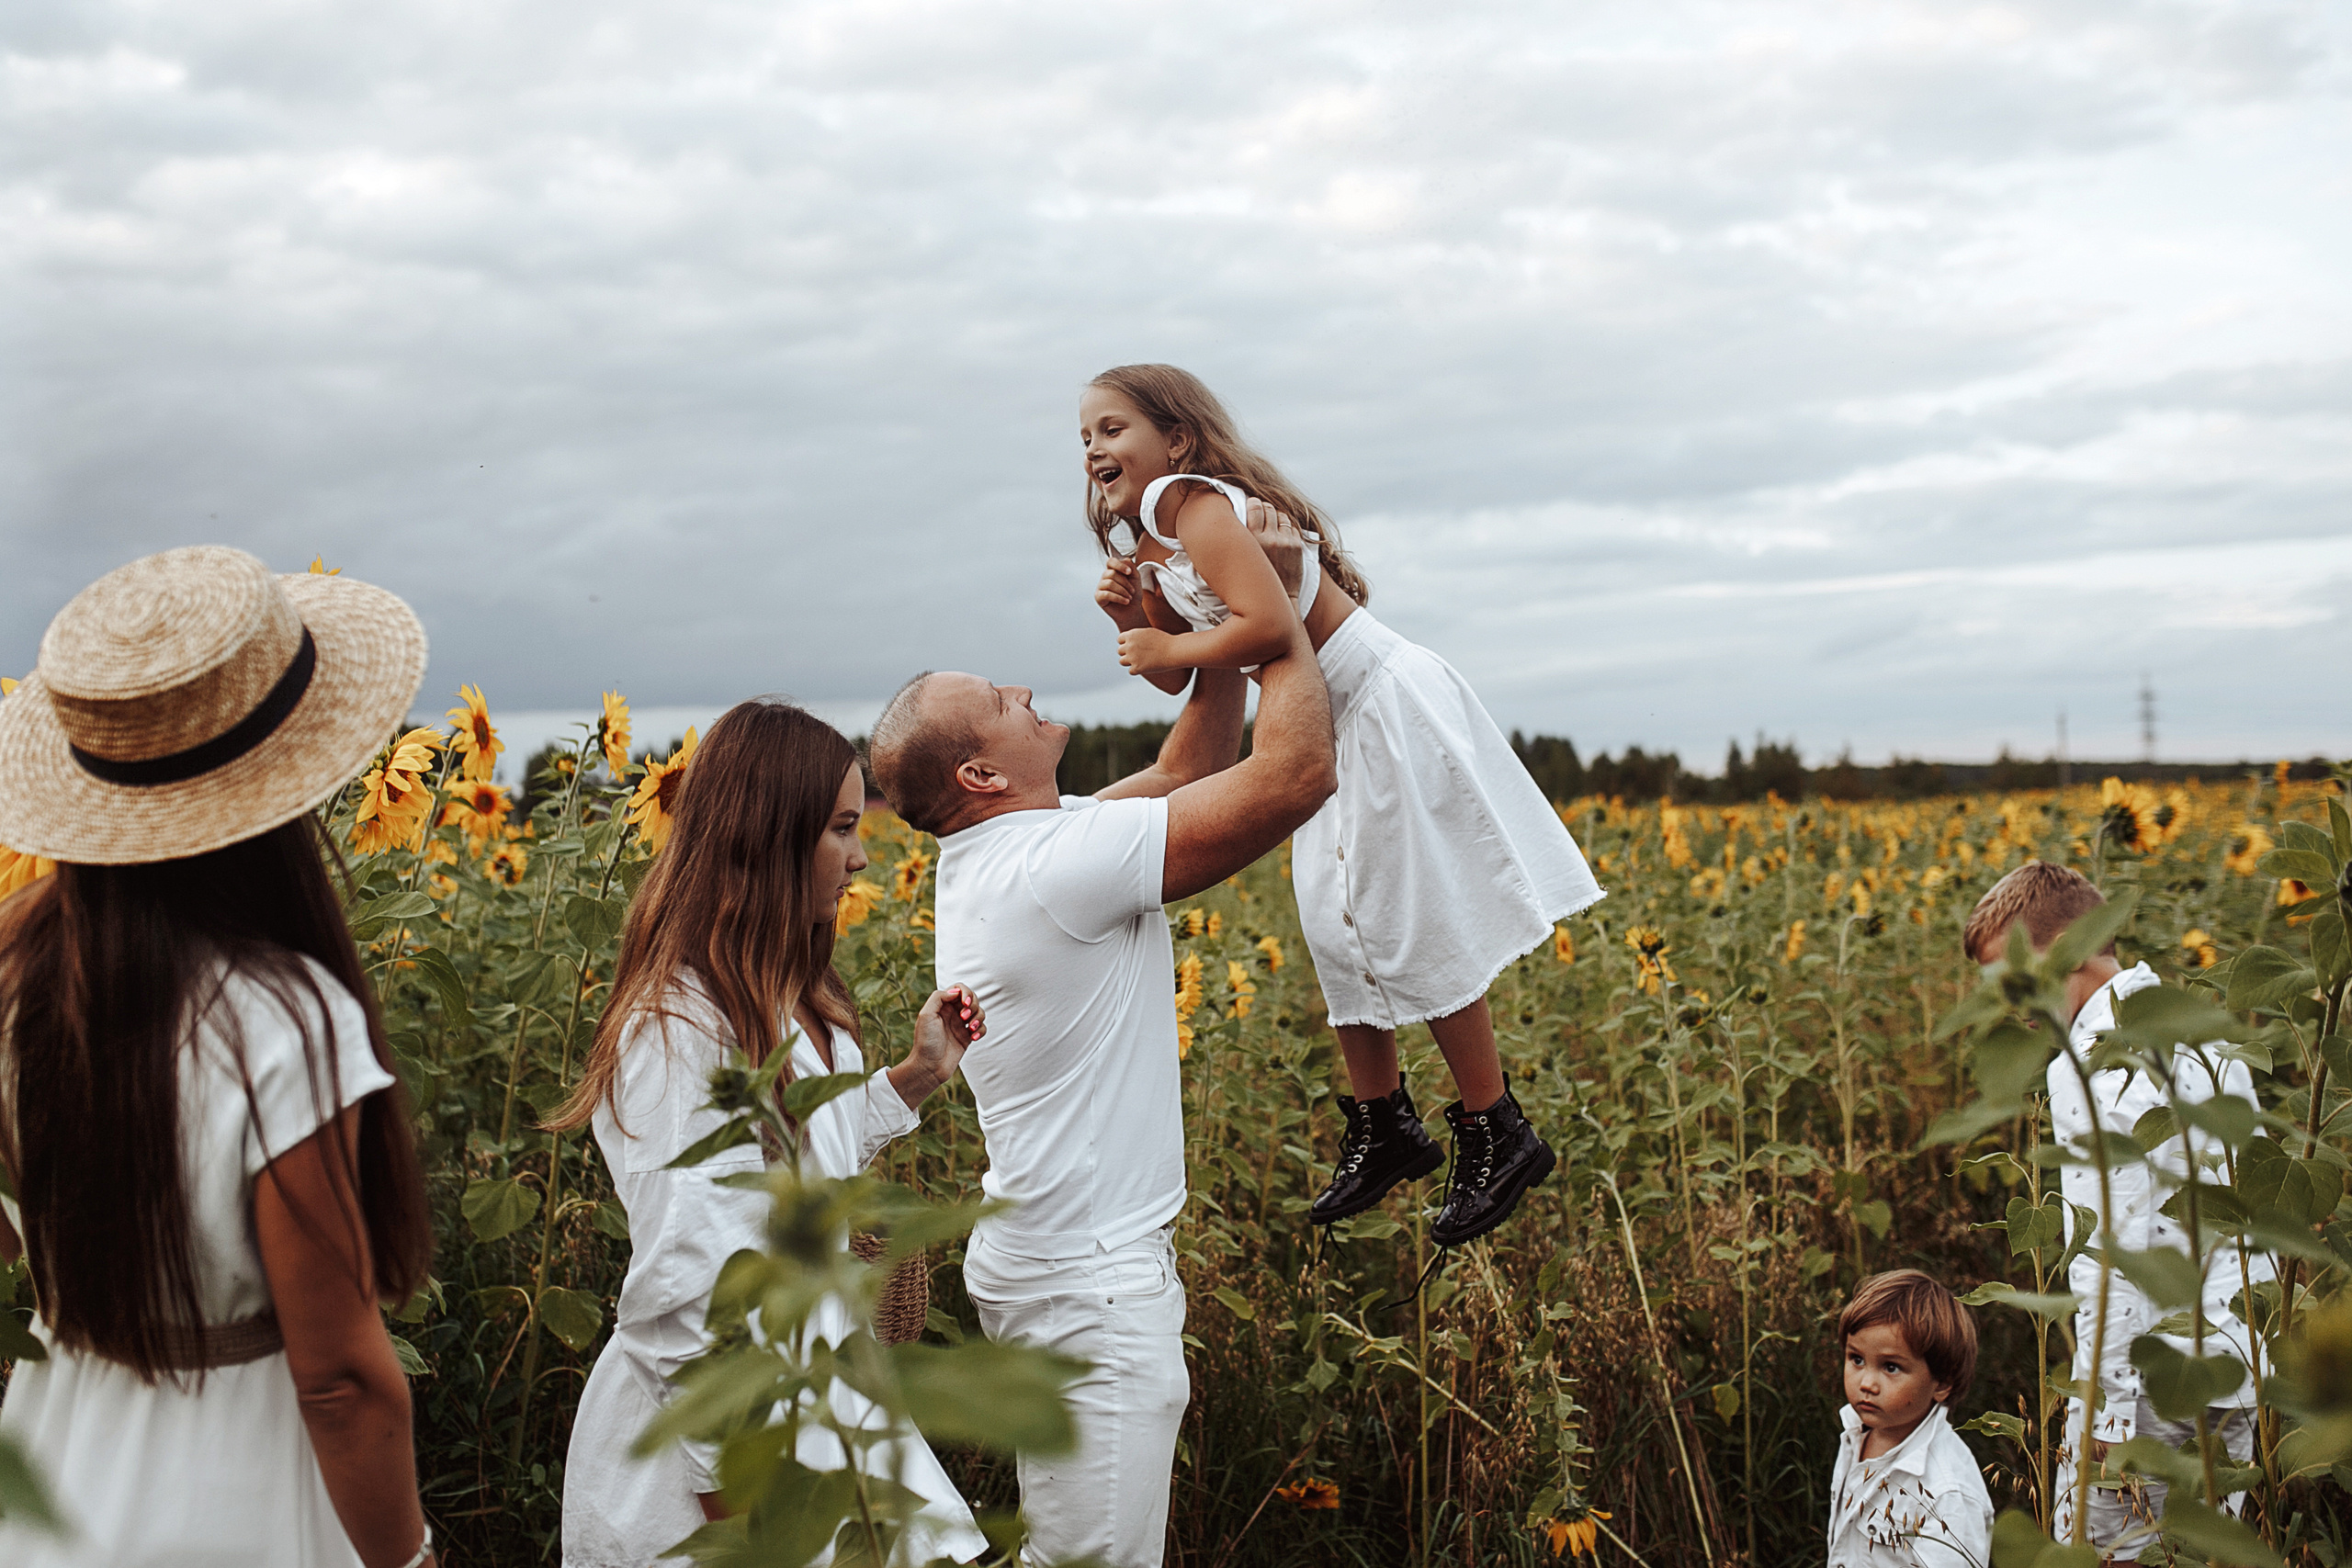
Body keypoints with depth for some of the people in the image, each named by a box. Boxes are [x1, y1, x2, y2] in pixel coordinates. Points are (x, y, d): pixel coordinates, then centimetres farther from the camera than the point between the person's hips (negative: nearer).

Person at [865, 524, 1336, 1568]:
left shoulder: (988, 856, 7)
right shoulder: (1058, 863, -22)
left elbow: (1182, 776, 17)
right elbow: (1300, 773, -22)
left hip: (1043, 1261, 10)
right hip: (1094, 1287, -10)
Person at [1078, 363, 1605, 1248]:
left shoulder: (1191, 503, -19)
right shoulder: (1156, 542, 12)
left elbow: (1269, 624, -32)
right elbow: (1180, 679, 12)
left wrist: (1167, 647, -19)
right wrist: (1130, 618, -4)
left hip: (1388, 709, -10)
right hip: (1339, 727, 10)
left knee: (1415, 931, -4)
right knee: (1335, 924, 14)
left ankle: (1500, 1139, 8)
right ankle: (1384, 1131, 26)